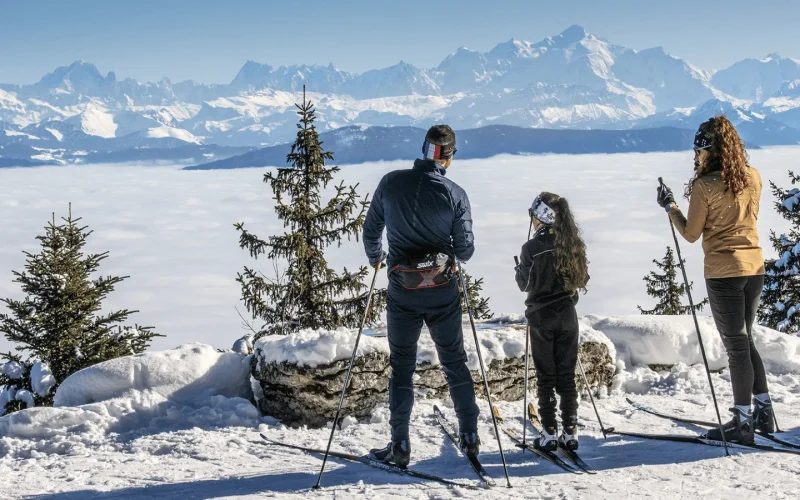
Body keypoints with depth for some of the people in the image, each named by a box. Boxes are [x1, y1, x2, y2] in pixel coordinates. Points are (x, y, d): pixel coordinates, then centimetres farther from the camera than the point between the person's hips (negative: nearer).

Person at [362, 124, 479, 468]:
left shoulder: (391, 183, -6)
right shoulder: (454, 194, -10)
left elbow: (371, 229, 5)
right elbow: (465, 251, -5)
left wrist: (374, 257, 25)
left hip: (402, 291, 0)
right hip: (444, 292, 0)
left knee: (402, 368, 11)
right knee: (455, 363, 15)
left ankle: (400, 447, 11)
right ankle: (470, 437, 20)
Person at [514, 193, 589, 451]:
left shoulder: (532, 248, -15)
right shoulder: (574, 244, -2)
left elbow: (525, 284, -6)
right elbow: (583, 279, 7)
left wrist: (519, 269, 13)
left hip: (541, 316, -4)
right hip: (567, 316, 4)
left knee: (545, 376, 4)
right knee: (567, 375, 9)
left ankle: (549, 432, 5)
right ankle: (570, 431, 10)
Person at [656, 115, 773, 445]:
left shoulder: (704, 186, -14)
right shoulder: (753, 177, 3)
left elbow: (691, 234, -6)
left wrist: (670, 207, 7)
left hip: (723, 272, -6)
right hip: (755, 267, 6)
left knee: (736, 346, 0)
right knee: (745, 340, 19)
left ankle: (743, 422, 5)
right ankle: (763, 412, 20)